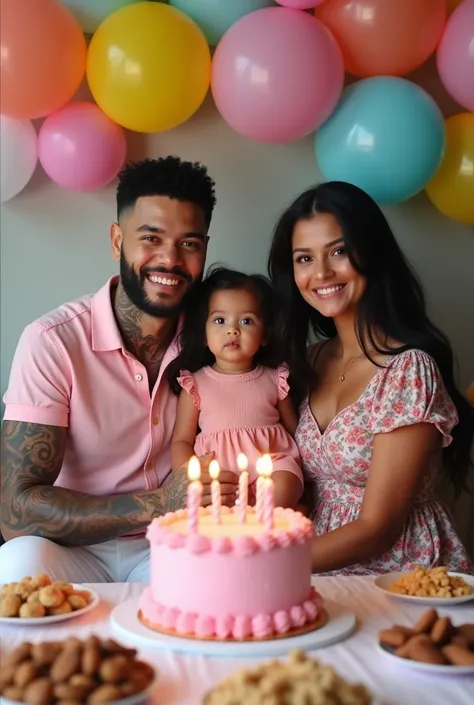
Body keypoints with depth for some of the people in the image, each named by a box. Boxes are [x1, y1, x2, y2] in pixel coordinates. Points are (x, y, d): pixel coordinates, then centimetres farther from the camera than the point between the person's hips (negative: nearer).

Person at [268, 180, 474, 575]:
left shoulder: (410, 369, -15)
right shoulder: (313, 360, 6)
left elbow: (377, 527, -15)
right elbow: (303, 487, 8)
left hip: (399, 572, -6)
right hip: (328, 567, 6)